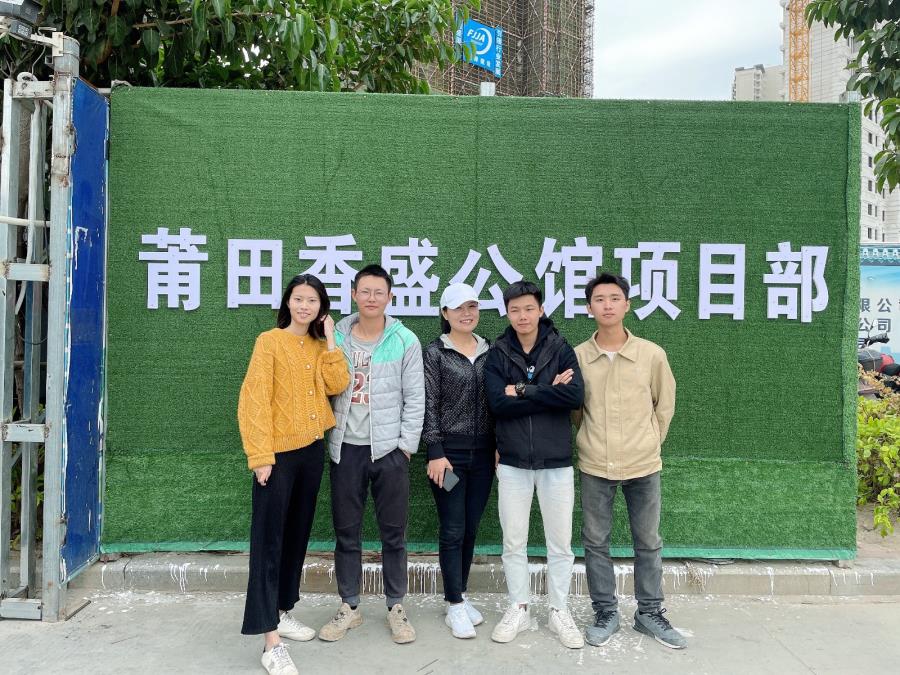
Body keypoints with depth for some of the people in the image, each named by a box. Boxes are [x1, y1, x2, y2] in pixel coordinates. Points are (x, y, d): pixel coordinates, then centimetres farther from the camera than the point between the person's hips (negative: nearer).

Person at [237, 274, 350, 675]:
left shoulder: (320, 347, 11)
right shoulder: (270, 341, -8)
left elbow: (338, 385, -3)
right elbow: (254, 398, -13)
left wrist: (330, 342, -5)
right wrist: (261, 455, -19)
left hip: (312, 451, 7)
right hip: (279, 454, -7)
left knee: (297, 535, 15)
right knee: (269, 541, -4)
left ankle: (282, 613, 30)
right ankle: (271, 642, -2)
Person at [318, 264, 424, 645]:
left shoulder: (405, 340, -3)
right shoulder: (336, 338, 3)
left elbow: (415, 399, -3)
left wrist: (406, 446, -6)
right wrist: (327, 437, 1)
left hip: (389, 449, -2)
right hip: (345, 449, 2)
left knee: (393, 532, 8)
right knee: (346, 532, 11)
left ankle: (396, 607, 25)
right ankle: (349, 607, 27)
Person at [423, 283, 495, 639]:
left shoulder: (488, 351, 8)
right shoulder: (435, 353, -4)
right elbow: (429, 405, -7)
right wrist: (435, 452, -12)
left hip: (482, 453, 4)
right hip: (449, 452, -4)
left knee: (471, 529, 11)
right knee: (453, 531, 1)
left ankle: (460, 595, 26)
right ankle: (455, 605, 13)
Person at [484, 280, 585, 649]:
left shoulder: (561, 349, -1)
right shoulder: (497, 354, 1)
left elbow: (575, 396, -17)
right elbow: (498, 403, -14)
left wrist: (523, 391, -15)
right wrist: (548, 393, -15)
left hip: (556, 461, 0)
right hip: (513, 462, 1)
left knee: (560, 543, 10)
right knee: (513, 543, 11)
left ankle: (559, 611, 27)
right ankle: (519, 608, 28)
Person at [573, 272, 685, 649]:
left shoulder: (652, 354, -5)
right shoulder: (577, 356, -4)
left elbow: (664, 405, 7)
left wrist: (649, 444, 8)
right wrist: (595, 440, 6)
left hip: (643, 465, 0)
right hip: (594, 466, 0)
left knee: (648, 542, 12)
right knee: (595, 542, 9)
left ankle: (649, 614, 30)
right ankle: (606, 614, 26)